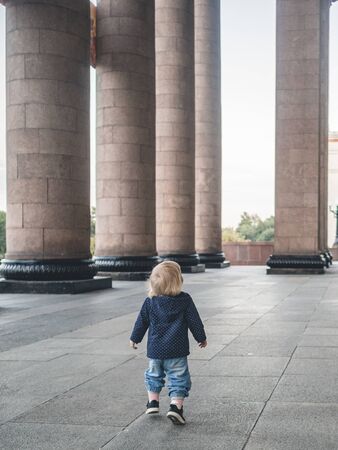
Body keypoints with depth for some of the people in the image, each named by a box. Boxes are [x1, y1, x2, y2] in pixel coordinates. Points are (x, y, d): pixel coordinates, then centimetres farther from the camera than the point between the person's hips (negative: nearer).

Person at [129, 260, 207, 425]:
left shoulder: (150, 302, -2)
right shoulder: (185, 300, -9)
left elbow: (141, 322, 8)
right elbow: (194, 321, -2)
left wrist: (135, 338, 23)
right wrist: (201, 338, 12)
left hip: (155, 349, 3)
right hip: (177, 350, -3)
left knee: (154, 374, 23)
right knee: (178, 378, 3)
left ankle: (153, 402, 25)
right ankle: (175, 406, -10)